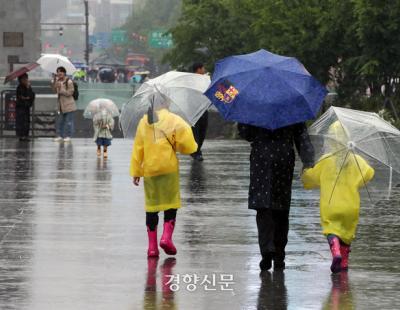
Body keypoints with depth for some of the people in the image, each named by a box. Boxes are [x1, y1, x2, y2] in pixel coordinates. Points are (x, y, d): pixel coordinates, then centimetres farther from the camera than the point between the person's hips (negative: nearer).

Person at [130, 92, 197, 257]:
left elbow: (137, 148, 9)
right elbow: (187, 145, -9)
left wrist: (135, 171, 13)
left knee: (151, 206, 6)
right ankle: (167, 236, -10)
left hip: (149, 169, 3)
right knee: (171, 202, 7)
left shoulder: (143, 122, 8)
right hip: (169, 168, -3)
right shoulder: (173, 120, -2)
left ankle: (152, 245, 3)